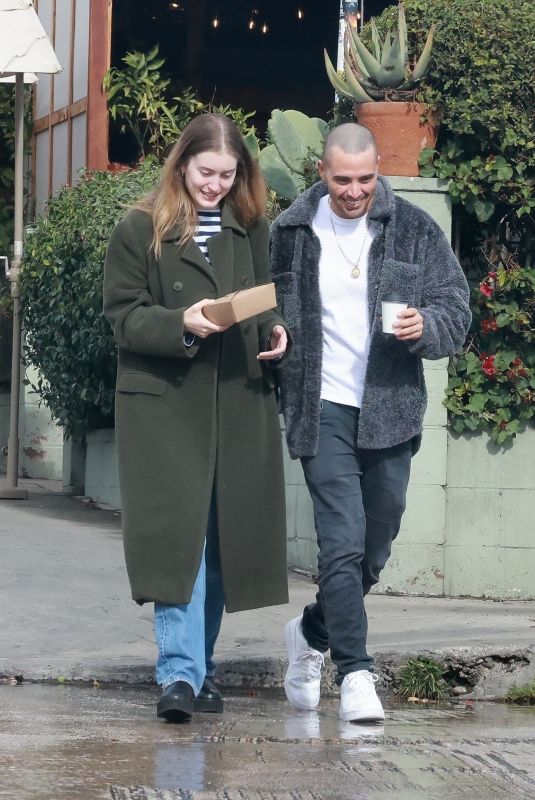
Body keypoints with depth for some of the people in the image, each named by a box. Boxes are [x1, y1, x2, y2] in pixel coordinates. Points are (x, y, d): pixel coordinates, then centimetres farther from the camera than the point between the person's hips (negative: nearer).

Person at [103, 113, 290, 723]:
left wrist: (274, 332, -1)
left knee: (224, 535, 8)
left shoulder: (251, 231, 12)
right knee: (176, 534, -13)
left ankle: (198, 666, 19)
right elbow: (123, 316, -3)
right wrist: (181, 324, -20)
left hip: (239, 407, 4)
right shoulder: (140, 232, 0)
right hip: (164, 405, -4)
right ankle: (179, 671, -16)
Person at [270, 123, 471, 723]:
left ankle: (312, 632, 36)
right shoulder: (291, 233, 3)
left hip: (392, 412, 2)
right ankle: (355, 673, -10)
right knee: (342, 544, -13)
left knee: (375, 549, 11)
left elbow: (457, 311, 4)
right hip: (324, 410, -2)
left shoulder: (415, 231, 3)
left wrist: (426, 326, -17)